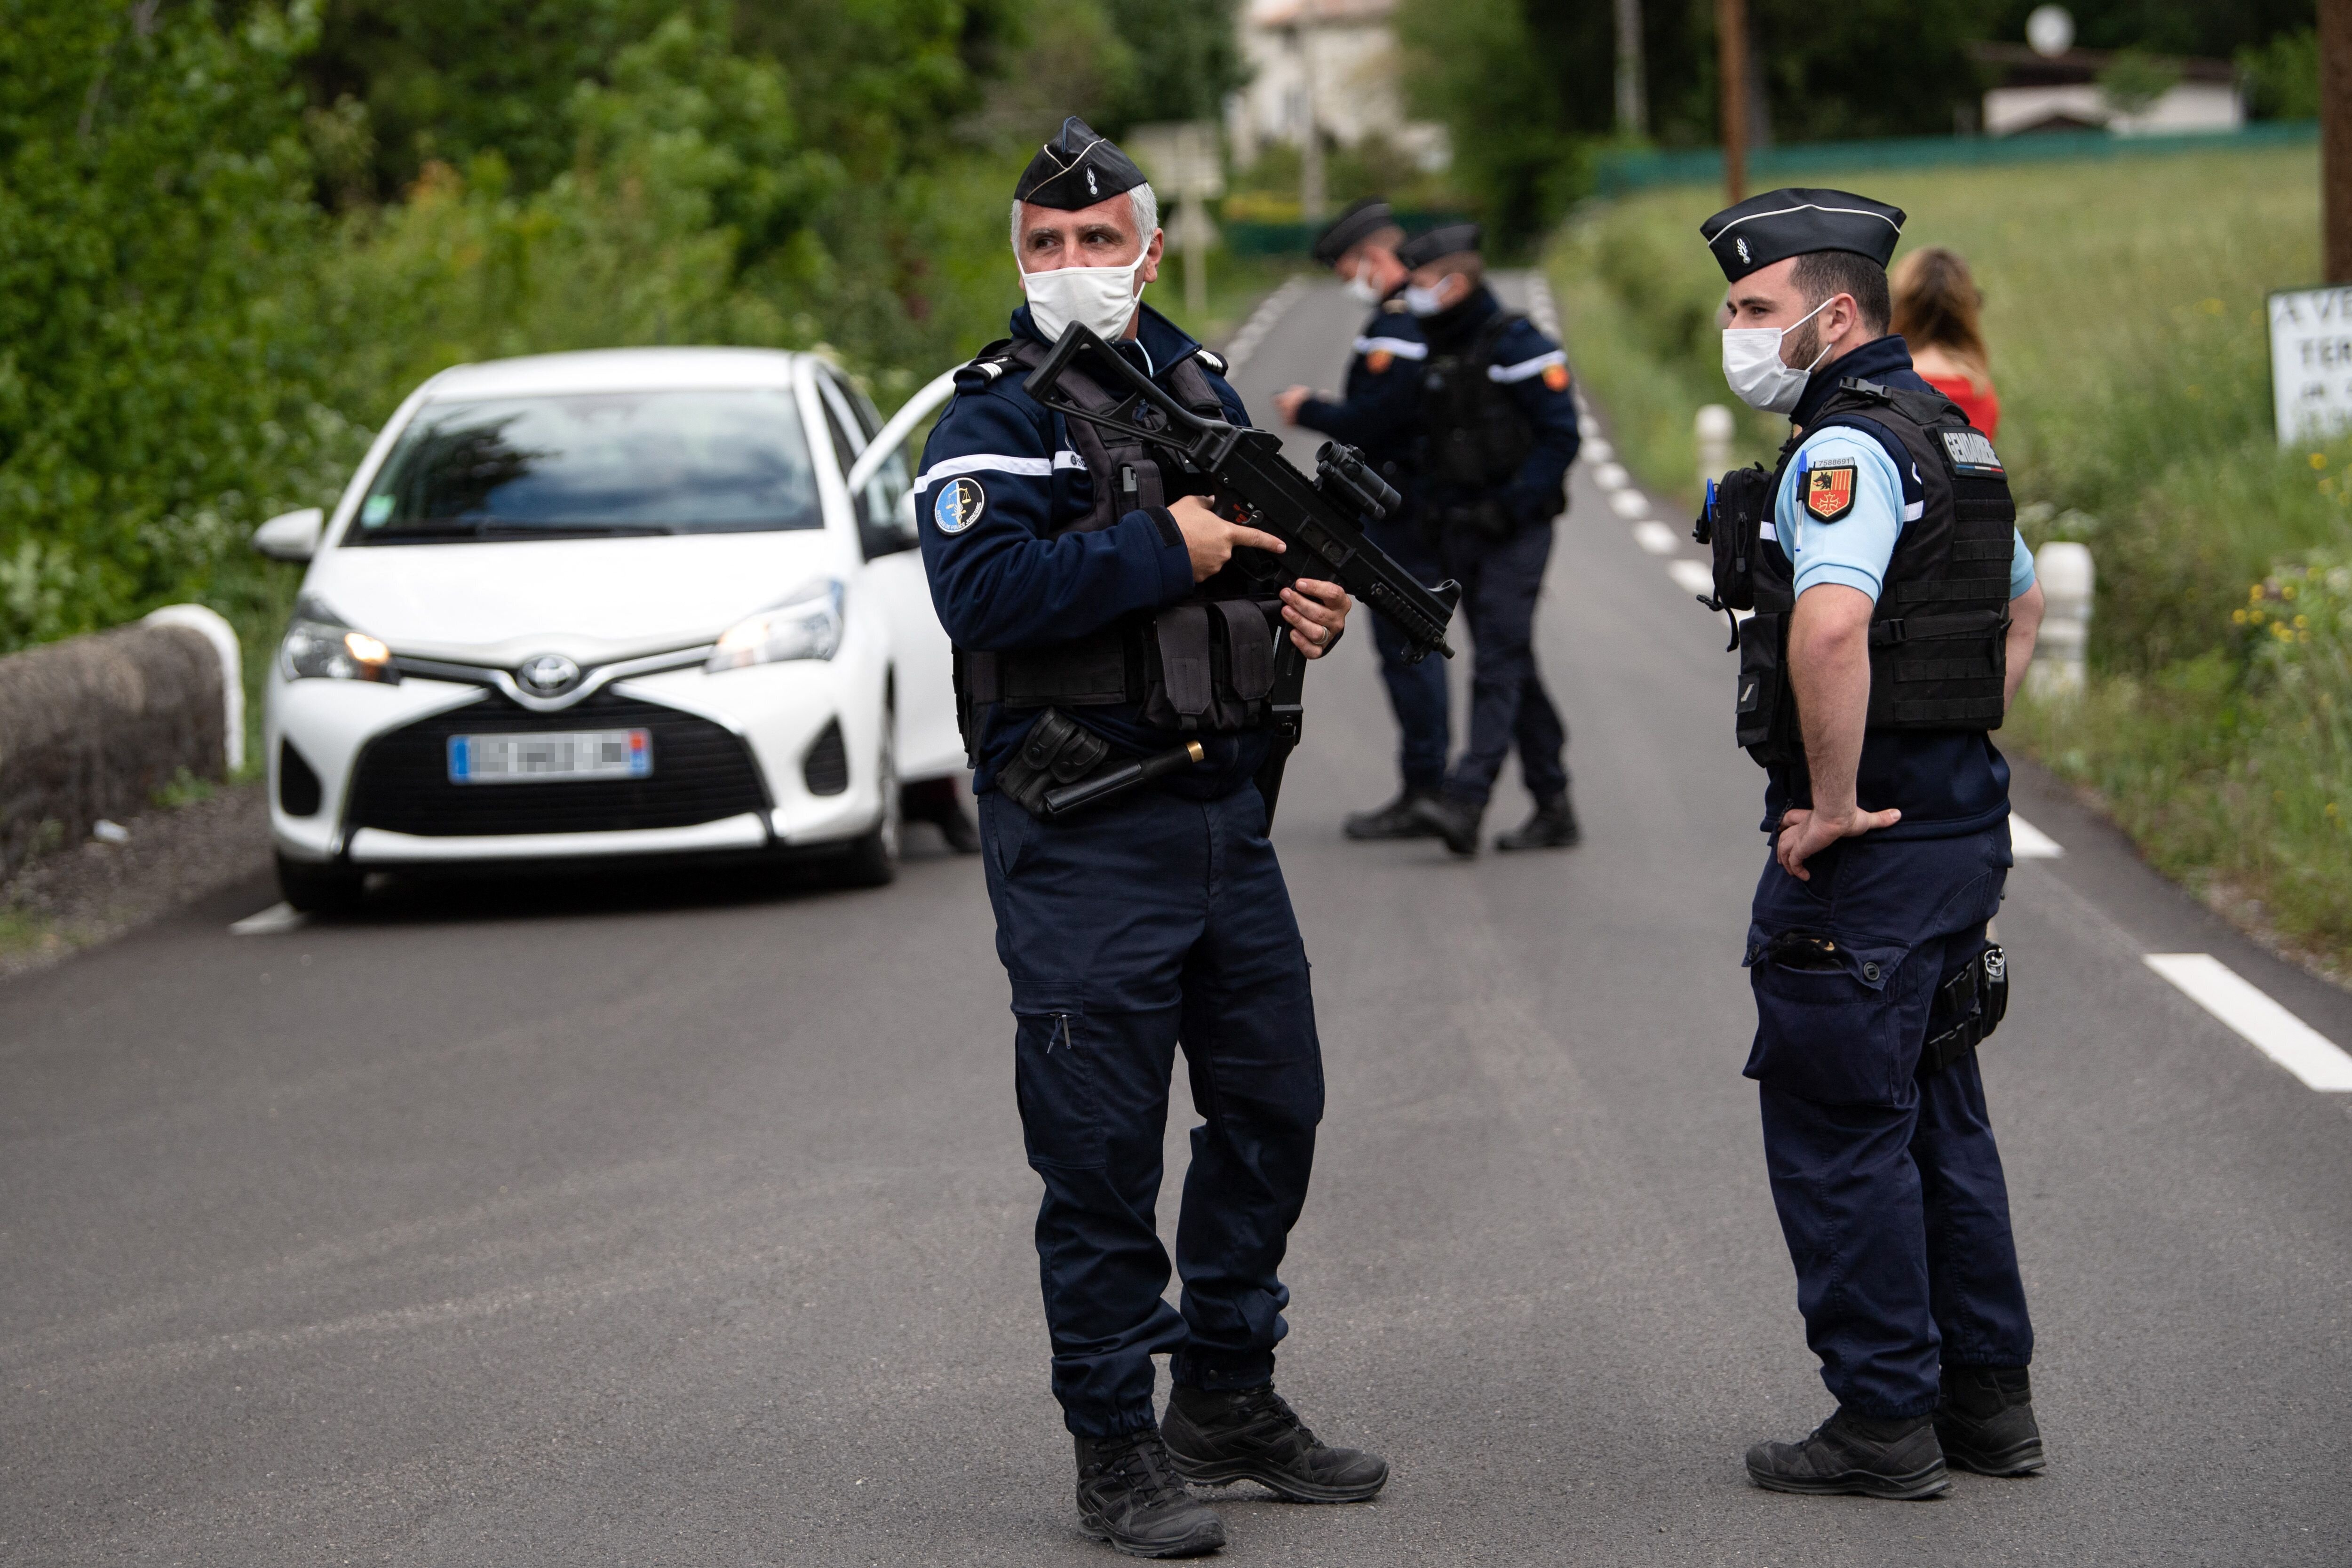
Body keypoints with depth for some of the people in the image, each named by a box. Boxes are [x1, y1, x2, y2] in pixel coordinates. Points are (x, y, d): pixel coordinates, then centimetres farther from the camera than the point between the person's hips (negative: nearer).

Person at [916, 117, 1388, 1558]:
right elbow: (982, 586, -25)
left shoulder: (1203, 390, 13)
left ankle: (1230, 1399, 29)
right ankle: (1117, 1450, 7)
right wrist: (1166, 549, -22)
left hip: (1226, 809, 7)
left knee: (1273, 1104, 14)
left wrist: (1310, 604, 5)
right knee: (1103, 1149, -2)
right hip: (1082, 833, -7)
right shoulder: (996, 417, -9)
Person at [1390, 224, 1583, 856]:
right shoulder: (1434, 353, 13)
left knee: (1498, 666, -14)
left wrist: (1513, 507, -18)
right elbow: (1423, 441, 22)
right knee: (1512, 668, 10)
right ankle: (1554, 809, 15)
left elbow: (1561, 435, -14)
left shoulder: (1516, 346, -10)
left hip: (1513, 536, -8)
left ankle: (1465, 802, -25)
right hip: (1459, 536, 8)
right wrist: (1426, 502, 5)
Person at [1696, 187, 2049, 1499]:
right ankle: (1989, 1399, 22)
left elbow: (1830, 626, -34)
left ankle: (1885, 1422, 3)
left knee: (1838, 1130, -1)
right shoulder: (1950, 434, 15)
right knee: (1936, 1116, 16)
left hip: (1864, 845, -10)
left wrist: (1835, 801, -24)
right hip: (1964, 818, 10)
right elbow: (2024, 603, 29)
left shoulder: (1846, 449, -17)